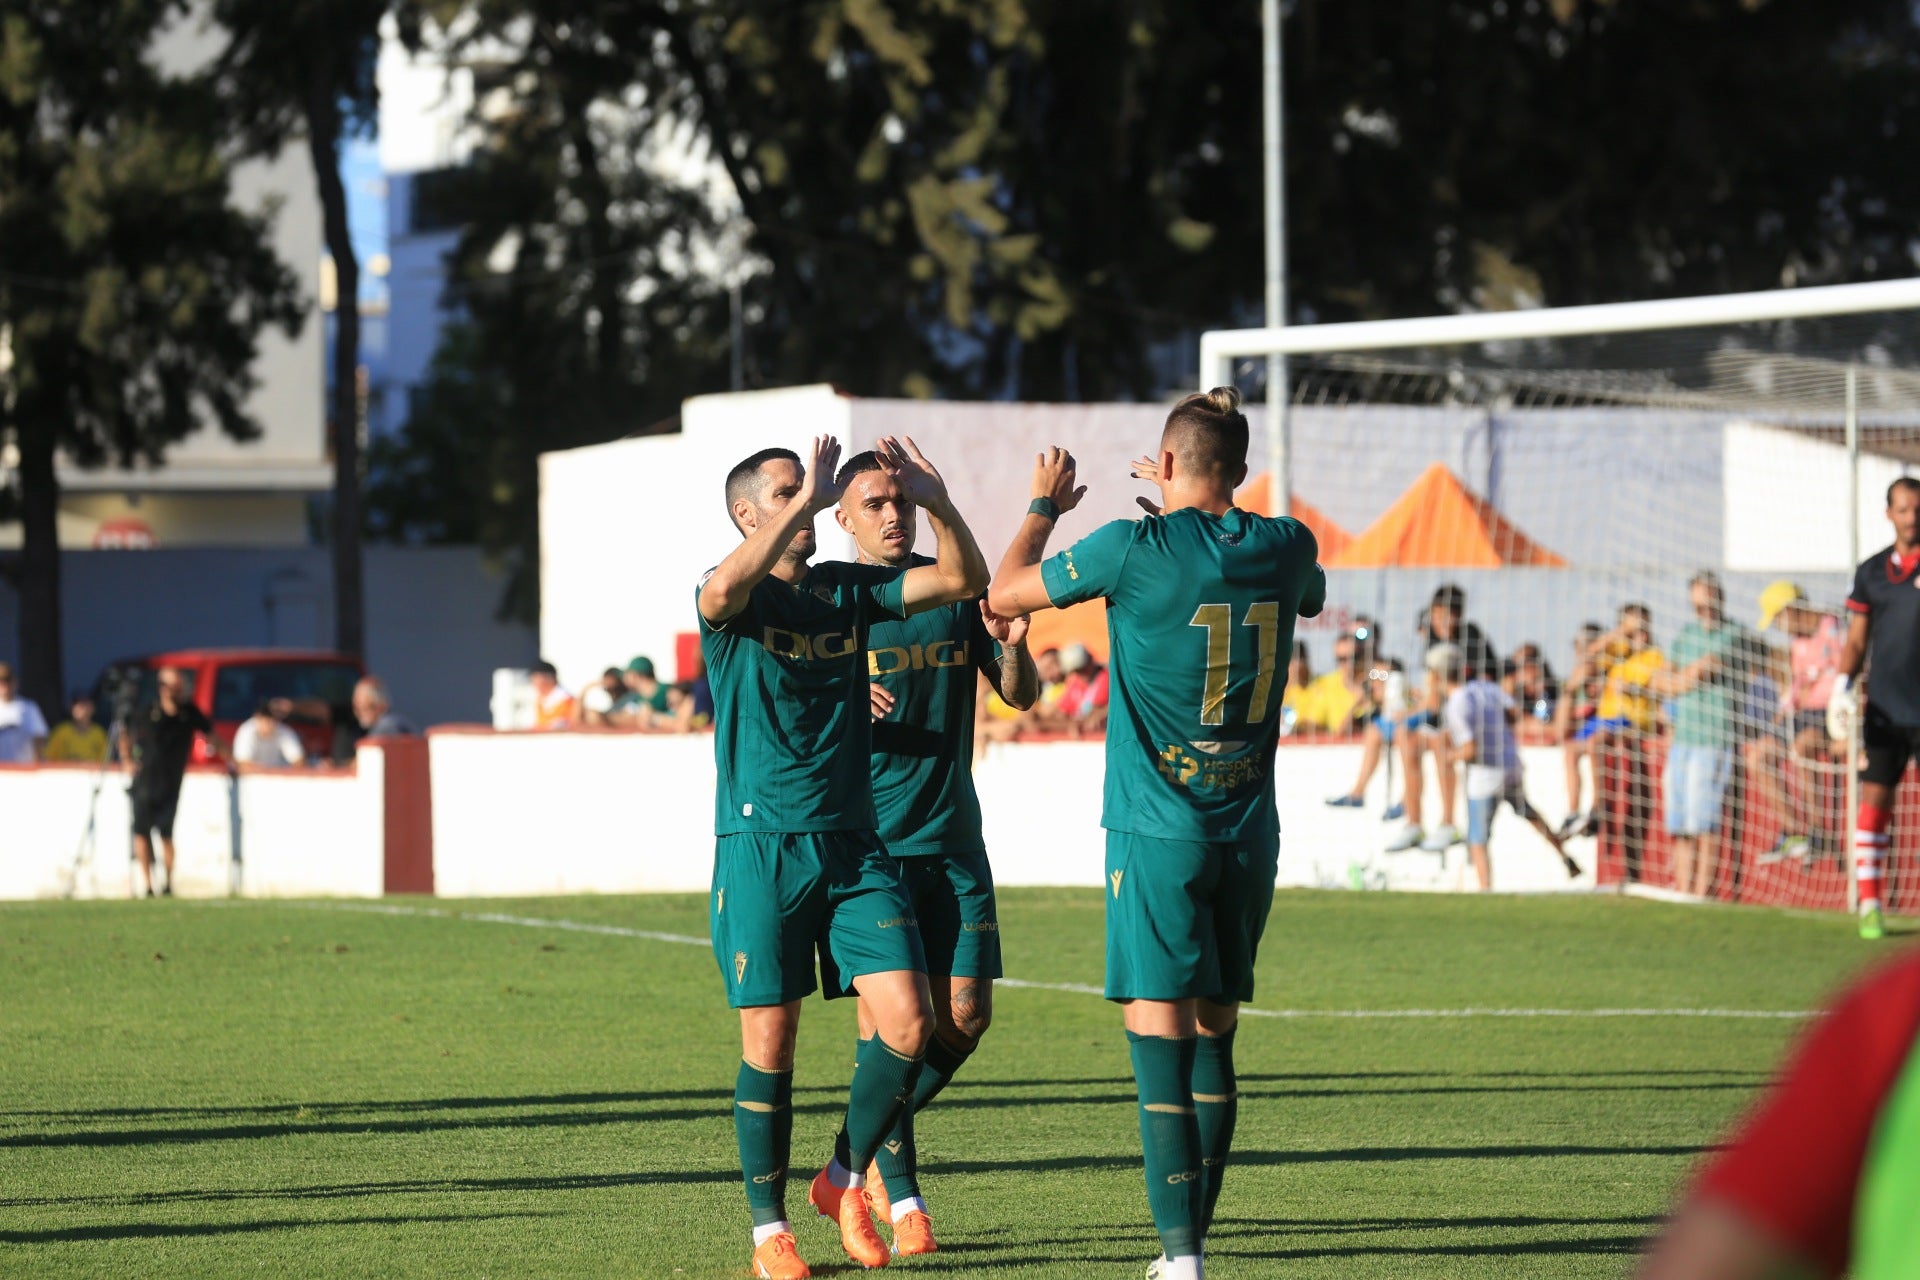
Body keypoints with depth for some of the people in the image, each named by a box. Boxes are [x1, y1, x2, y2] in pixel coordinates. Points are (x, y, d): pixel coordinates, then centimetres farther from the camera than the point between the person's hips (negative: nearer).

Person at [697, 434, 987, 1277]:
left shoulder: (849, 591, 11)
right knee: (770, 1043, -1)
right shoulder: (729, 601, -4)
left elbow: (963, 578, 5)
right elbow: (726, 588, -29)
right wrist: (808, 499, -30)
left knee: (907, 1023, -7)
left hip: (854, 844, 4)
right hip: (760, 848, -4)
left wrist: (938, 503, -11)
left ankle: (848, 1184, 13)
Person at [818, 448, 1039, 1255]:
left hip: (952, 835, 4)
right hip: (866, 840, -4)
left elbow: (1023, 697, 9)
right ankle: (901, 1198, 0)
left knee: (965, 1015, 0)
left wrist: (1011, 646, -12)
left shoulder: (956, 590, 8)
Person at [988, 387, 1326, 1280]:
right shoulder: (1283, 547, 2)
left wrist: (1044, 505, 19)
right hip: (1250, 832, 5)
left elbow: (1004, 592, 2)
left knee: (1159, 1035, -7)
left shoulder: (1137, 549, -11)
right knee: (1213, 1036, 12)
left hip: (1158, 835, -5)